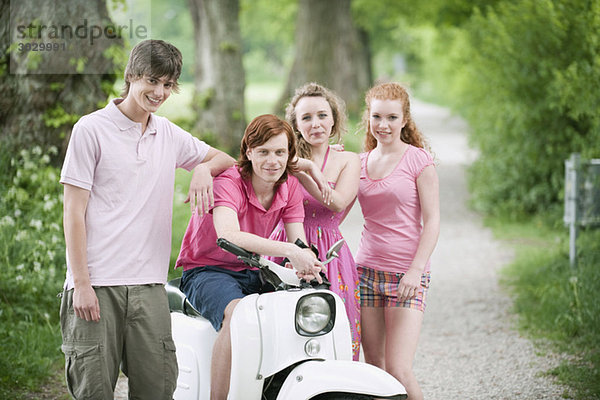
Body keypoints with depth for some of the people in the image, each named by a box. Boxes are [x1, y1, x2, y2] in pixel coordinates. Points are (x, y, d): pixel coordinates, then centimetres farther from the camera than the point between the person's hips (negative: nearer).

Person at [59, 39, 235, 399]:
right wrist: (81, 283, -10)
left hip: (149, 285, 4)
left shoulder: (170, 136, 14)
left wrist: (204, 168, 3)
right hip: (97, 283, -4)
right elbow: (74, 212, -3)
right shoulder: (92, 129, 0)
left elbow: (226, 159, 28)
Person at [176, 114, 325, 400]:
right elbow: (228, 235, -38)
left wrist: (307, 263, -32)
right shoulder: (228, 181, -20)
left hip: (253, 273, 6)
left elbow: (298, 241, -6)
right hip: (206, 271, -6)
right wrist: (288, 251, -48)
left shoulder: (290, 187, 1)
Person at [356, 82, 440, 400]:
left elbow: (432, 221, -6)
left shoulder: (418, 160, -3)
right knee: (373, 367, 6)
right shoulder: (360, 162, 11)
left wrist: (416, 270, -15)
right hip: (366, 270, 5)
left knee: (398, 371, -12)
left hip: (406, 275, -5)